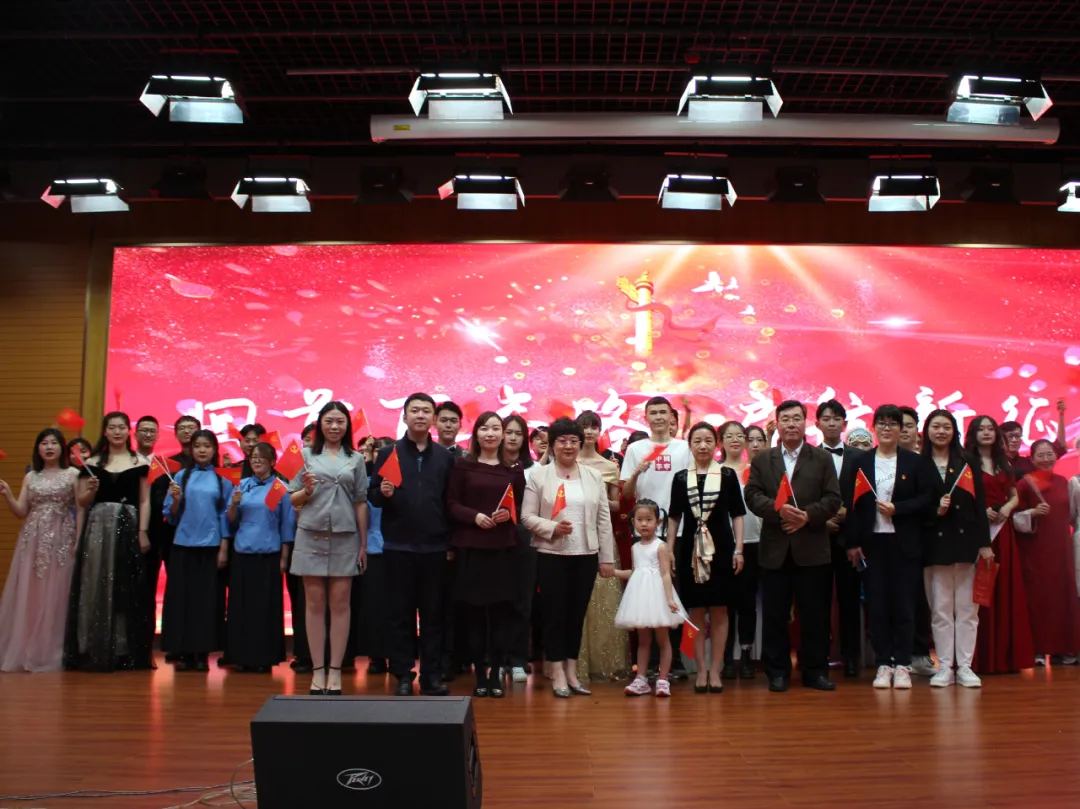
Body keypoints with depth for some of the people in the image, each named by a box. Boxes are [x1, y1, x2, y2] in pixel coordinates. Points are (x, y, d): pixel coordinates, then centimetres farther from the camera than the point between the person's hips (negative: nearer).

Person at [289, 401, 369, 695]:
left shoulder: (356, 459, 7)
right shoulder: (307, 455, 5)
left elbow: (360, 503, 7)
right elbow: (292, 500, 7)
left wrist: (364, 544, 5)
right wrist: (307, 490, -14)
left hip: (345, 537, 0)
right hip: (311, 536, 0)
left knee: (340, 604, 2)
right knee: (314, 603, 4)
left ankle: (335, 671, 9)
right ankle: (317, 670, 11)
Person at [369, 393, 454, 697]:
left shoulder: (445, 456, 7)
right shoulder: (388, 453, 4)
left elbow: (451, 500, 6)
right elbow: (372, 496, 3)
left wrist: (451, 541, 0)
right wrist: (382, 493, -19)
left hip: (435, 547, 1)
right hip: (399, 546, -1)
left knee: (433, 613, 7)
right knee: (401, 613, 5)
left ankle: (431, 675, 15)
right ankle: (403, 676, 13)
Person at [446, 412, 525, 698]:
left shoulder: (514, 469, 8)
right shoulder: (462, 466, 3)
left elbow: (522, 507, 11)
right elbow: (451, 505, 0)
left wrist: (509, 515, -9)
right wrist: (474, 516, -15)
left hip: (504, 548, 1)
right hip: (469, 547, -1)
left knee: (501, 612, 2)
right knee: (473, 612, 2)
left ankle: (496, 675, 13)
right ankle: (479, 676, 12)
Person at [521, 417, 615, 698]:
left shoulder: (594, 477, 7)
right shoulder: (538, 475, -1)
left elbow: (604, 520, 7)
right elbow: (527, 516, -4)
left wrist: (607, 558, 4)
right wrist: (552, 528, -20)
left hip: (586, 556, 3)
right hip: (551, 555, -3)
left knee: (577, 614, 9)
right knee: (554, 614, 1)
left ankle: (572, 672, 19)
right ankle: (558, 674, 10)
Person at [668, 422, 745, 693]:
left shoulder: (728, 475, 2)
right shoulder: (681, 477, 5)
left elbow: (737, 515, 3)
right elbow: (674, 517, 10)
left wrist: (738, 550, -3)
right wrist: (669, 550, 4)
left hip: (721, 548, -1)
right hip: (691, 549, 1)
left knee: (719, 611, 4)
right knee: (696, 612, 4)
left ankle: (715, 670, 12)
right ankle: (701, 671, 12)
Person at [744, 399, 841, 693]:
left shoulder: (822, 458, 8)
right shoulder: (762, 459, 11)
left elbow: (833, 499, 0)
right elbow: (753, 496, 0)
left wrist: (808, 515, -16)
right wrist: (778, 509, -17)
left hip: (812, 548, 0)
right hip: (775, 549, 1)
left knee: (815, 614, 4)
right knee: (774, 614, 5)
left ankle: (815, 671, 15)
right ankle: (777, 671, 14)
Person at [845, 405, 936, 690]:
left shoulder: (914, 461, 5)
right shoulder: (861, 462, 6)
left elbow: (927, 499, 0)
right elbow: (851, 503, 3)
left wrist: (897, 509, -13)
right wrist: (852, 542, -2)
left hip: (904, 543, -1)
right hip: (871, 543, 1)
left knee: (904, 604, 3)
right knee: (876, 605, 3)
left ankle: (902, 665, 11)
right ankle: (883, 664, 11)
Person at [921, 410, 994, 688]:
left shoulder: (967, 464, 9)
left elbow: (980, 505, 5)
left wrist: (985, 543, 0)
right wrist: (934, 510, -17)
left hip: (966, 540, 1)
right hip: (935, 544, -1)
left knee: (967, 608, 3)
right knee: (940, 609, 2)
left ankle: (965, 667, 9)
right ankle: (944, 668, 8)